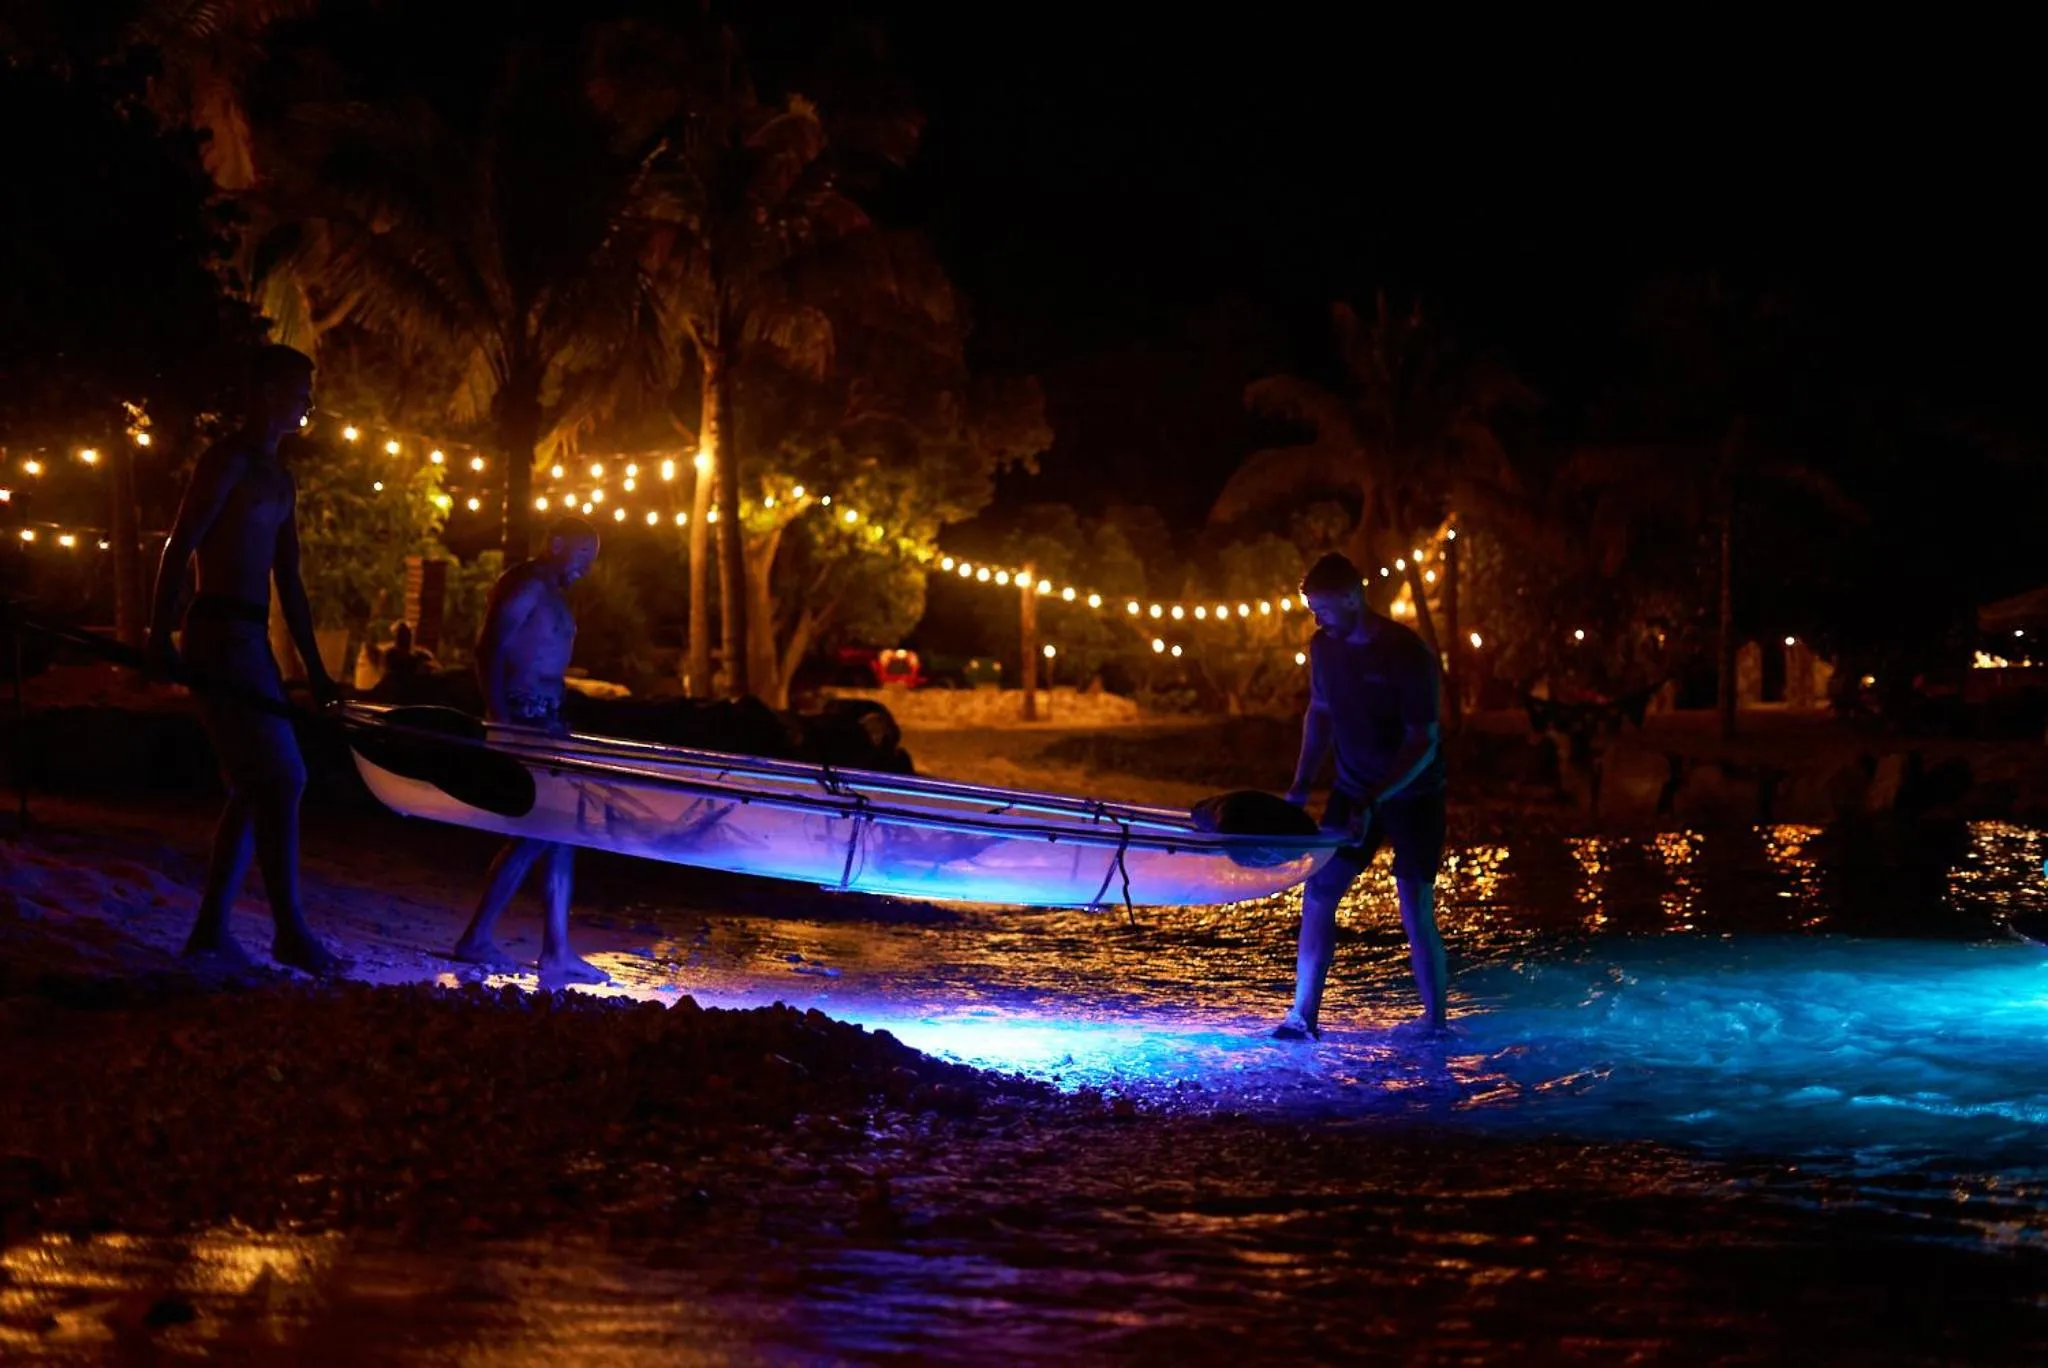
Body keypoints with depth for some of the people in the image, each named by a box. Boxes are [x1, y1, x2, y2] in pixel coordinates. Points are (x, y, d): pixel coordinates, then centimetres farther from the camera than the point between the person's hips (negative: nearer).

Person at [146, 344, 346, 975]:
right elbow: (179, 549, -14)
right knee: (280, 778, -12)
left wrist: (314, 668, 18)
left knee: (255, 787, 8)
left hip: (250, 639, 9)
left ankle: (211, 929, 11)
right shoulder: (228, 461, -6)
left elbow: (288, 580, 21)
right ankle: (289, 930, -9)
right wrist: (160, 636, -21)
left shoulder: (279, 479, 20)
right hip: (220, 633, -9)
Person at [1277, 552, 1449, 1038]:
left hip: (1413, 794, -5)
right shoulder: (1324, 646, -2)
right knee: (1317, 894, 0)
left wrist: (1373, 802, -29)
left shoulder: (1406, 653, -21)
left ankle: (1436, 1023, 3)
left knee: (1417, 914, -9)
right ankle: (1303, 1016, 8)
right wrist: (1301, 786, 4)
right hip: (1353, 790, 6)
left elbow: (1423, 742, -21)